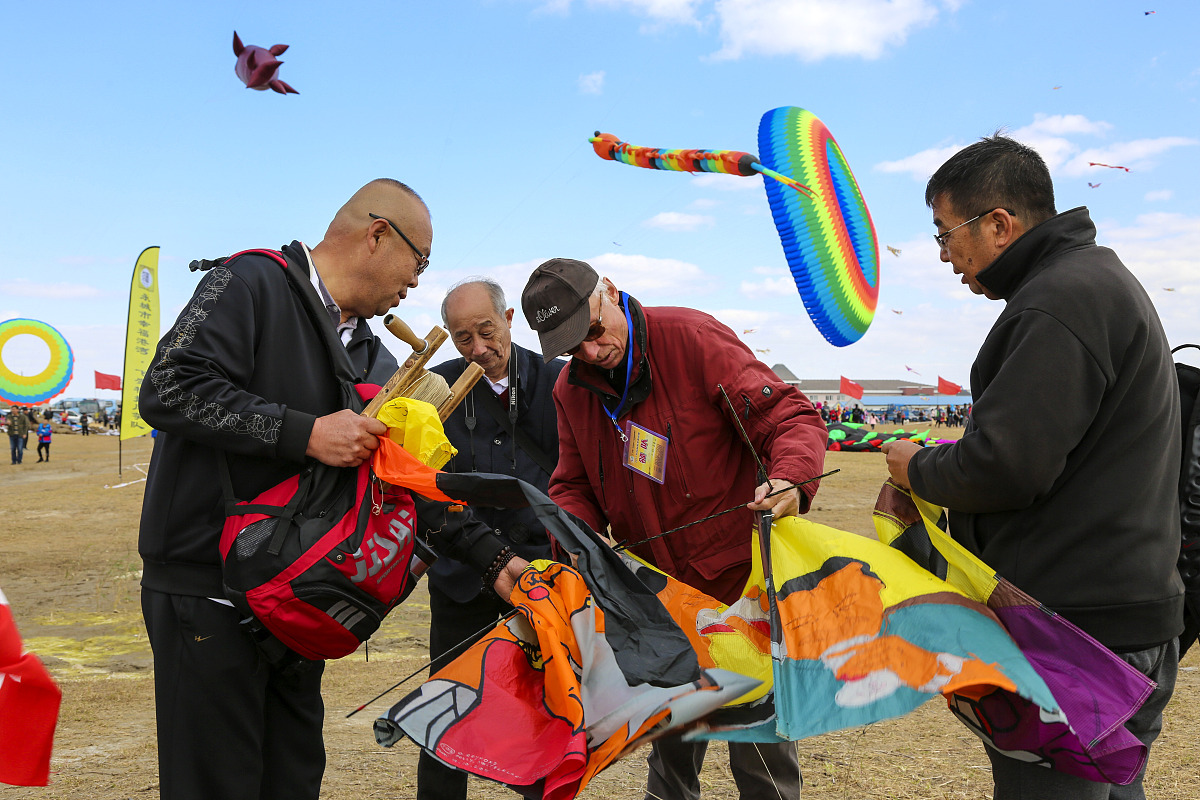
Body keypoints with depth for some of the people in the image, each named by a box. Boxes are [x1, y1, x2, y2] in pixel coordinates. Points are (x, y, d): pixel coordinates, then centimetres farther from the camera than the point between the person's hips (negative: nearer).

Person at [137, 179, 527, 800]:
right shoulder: (253, 284, -10)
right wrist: (306, 434, -25)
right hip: (206, 589, -8)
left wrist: (494, 560, 4)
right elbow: (168, 390, -22)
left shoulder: (370, 357, 14)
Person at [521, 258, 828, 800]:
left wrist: (789, 478, -38)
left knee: (759, 745, 3)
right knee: (670, 742, 20)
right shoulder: (572, 390, 3)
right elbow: (573, 486, 9)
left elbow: (789, 415, -18)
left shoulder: (690, 337, -16)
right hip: (661, 592, 6)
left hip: (740, 574, -5)